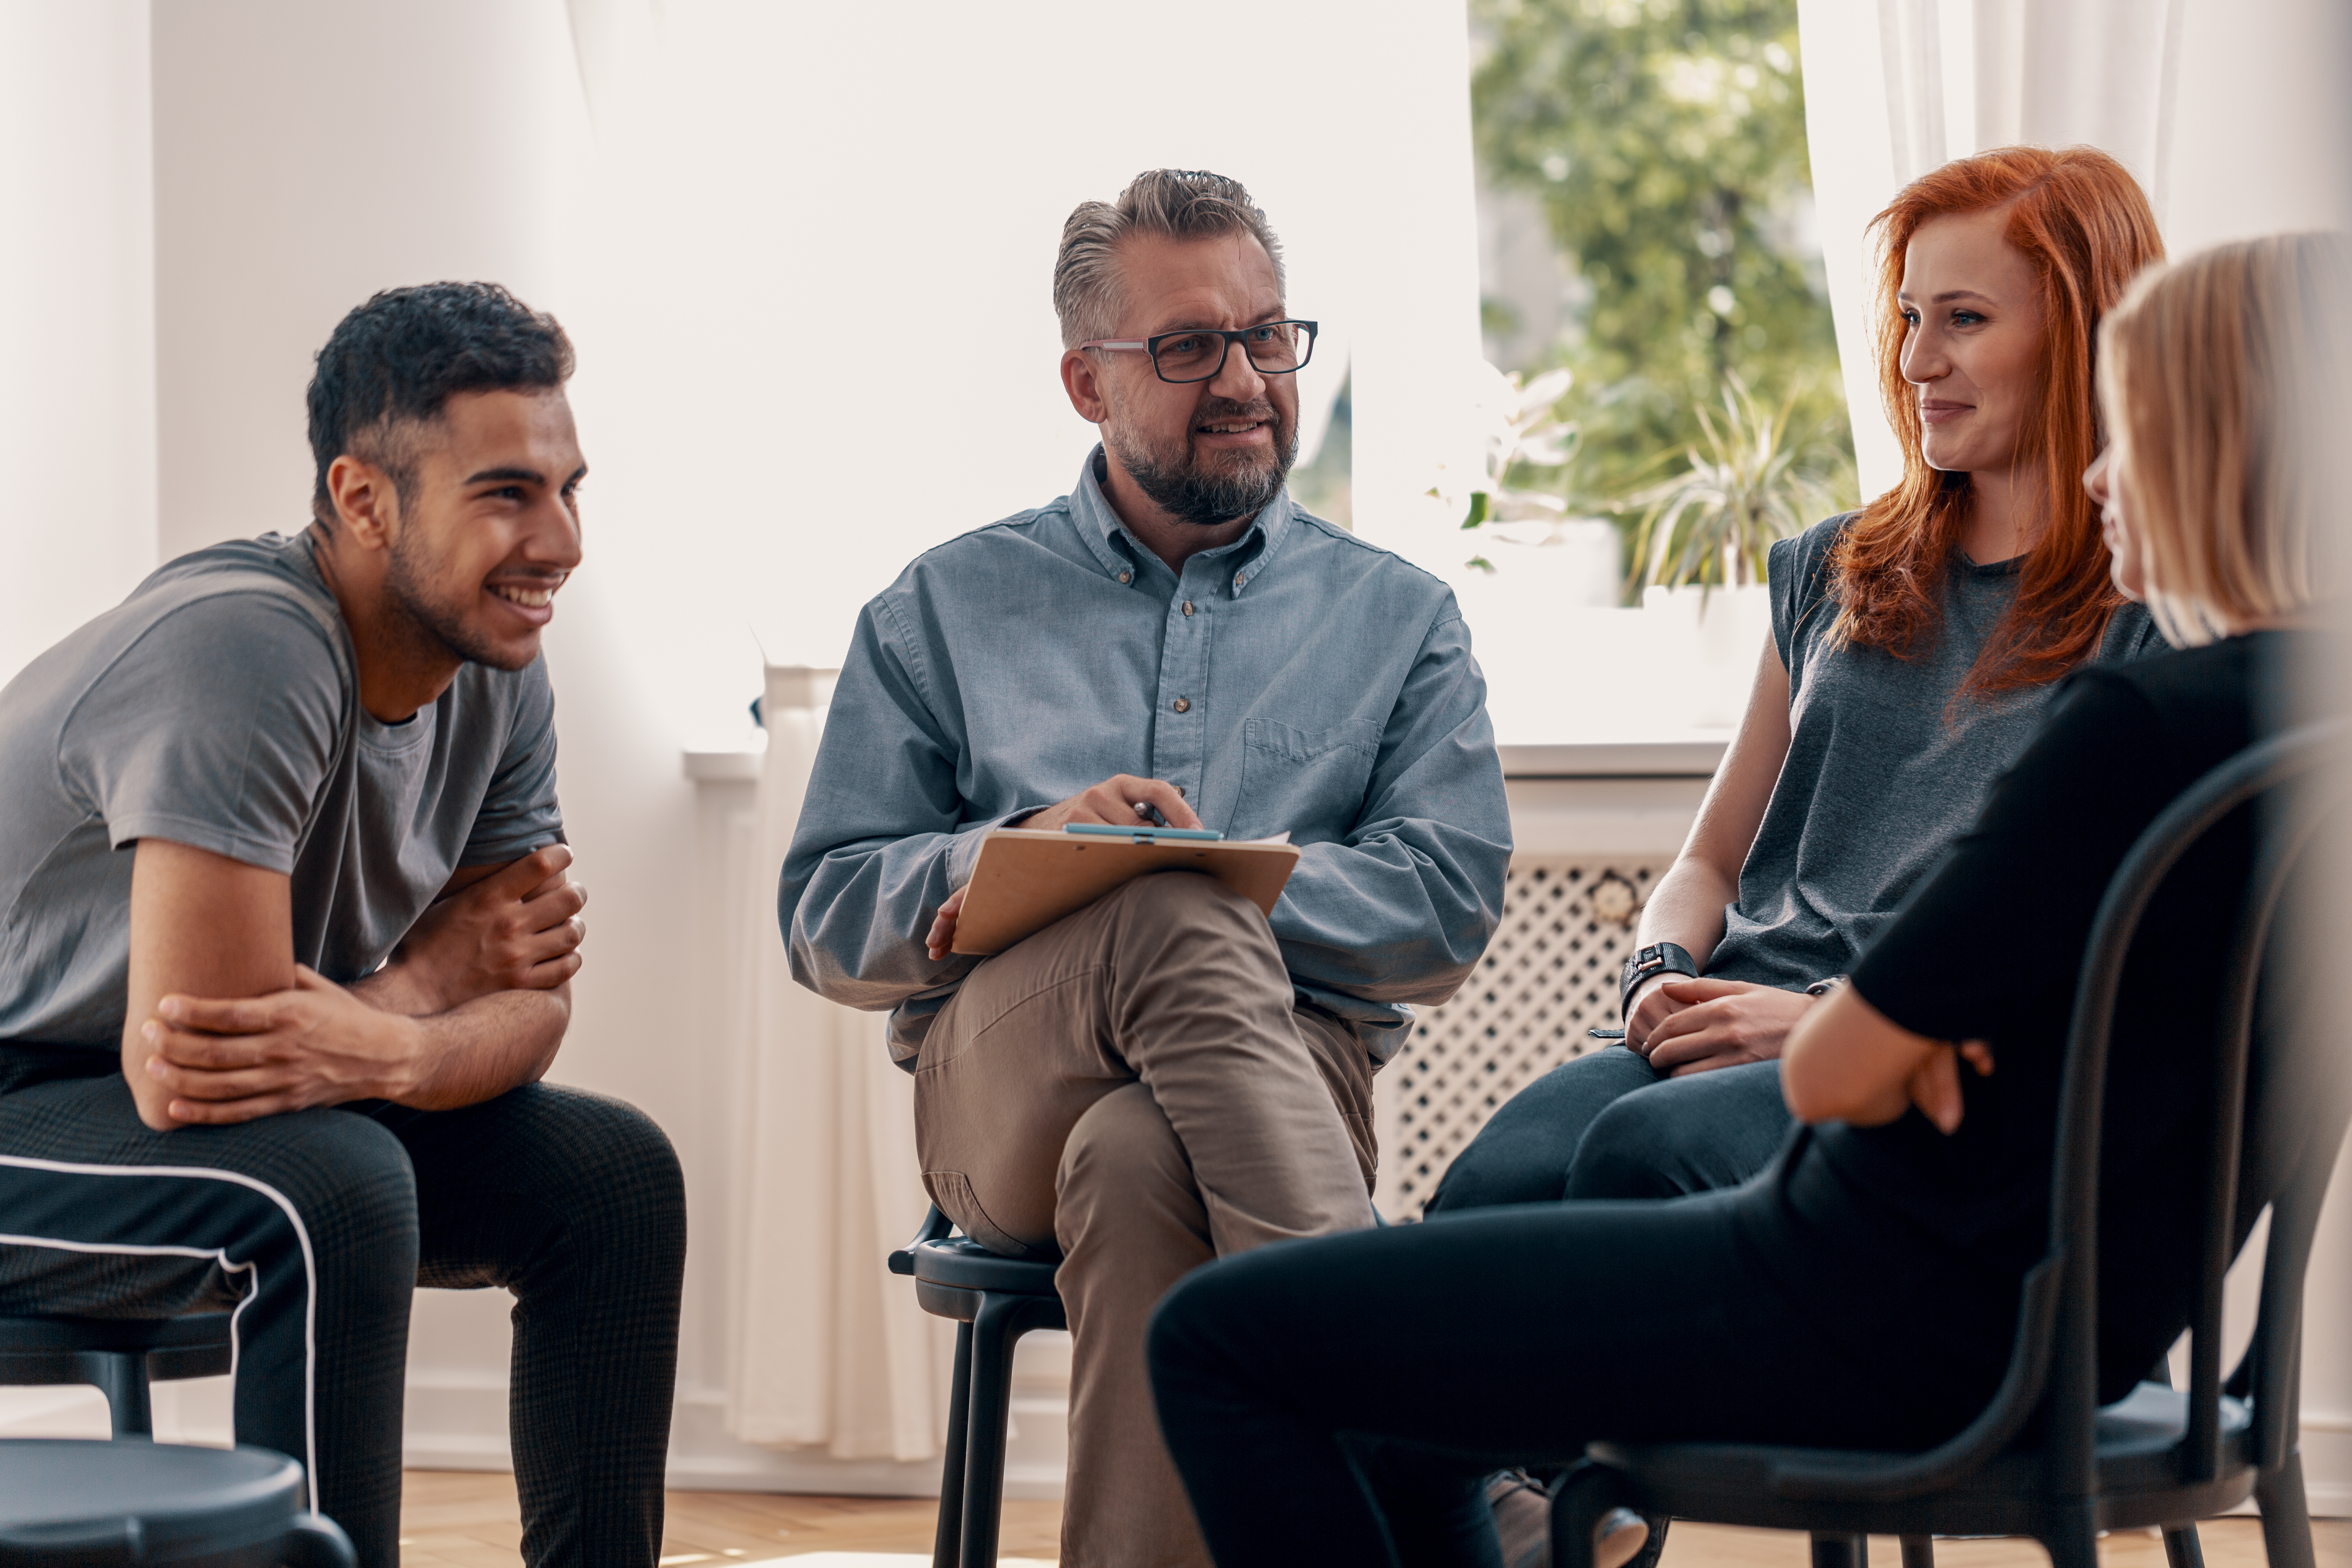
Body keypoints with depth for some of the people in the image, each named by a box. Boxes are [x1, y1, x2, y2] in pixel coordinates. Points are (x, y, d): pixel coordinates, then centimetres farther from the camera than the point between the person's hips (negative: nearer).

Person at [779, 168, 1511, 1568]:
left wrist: (1179, 879, -10)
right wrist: (1027, 850, -11)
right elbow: (827, 918, 10)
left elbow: (1451, 902, 3)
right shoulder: (945, 610, 19)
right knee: (1182, 925, -37)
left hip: (1293, 1068, 0)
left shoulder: (1399, 618, 19)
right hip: (997, 1084, 0)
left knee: (1134, 1164, -39)